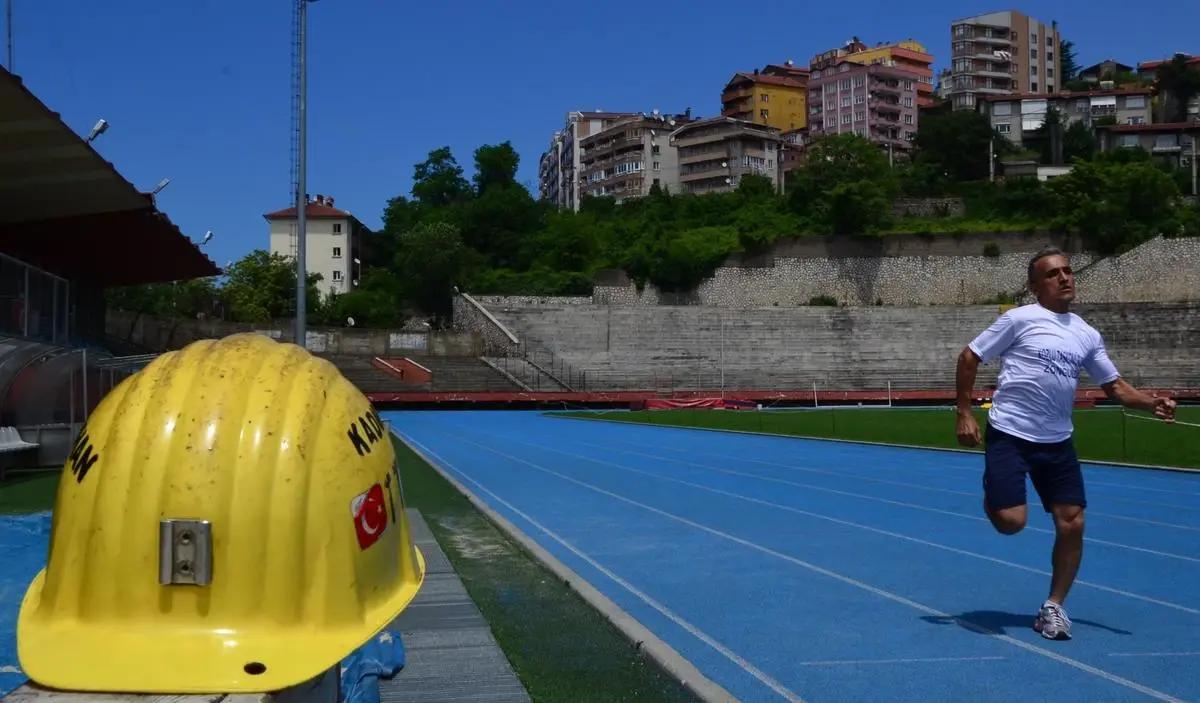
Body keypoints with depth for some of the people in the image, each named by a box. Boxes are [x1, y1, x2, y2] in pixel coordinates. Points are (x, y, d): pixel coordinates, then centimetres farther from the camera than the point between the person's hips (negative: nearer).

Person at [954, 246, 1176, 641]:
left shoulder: (1087, 335, 10)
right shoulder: (1020, 319, -6)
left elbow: (1115, 386, 14)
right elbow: (970, 357, -3)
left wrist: (1153, 404, -5)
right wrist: (965, 413, -9)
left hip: (1057, 442, 5)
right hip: (1009, 434, -5)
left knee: (1072, 523, -1)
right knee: (1011, 522, -14)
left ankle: (1054, 607, 16)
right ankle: (993, 497, 23)